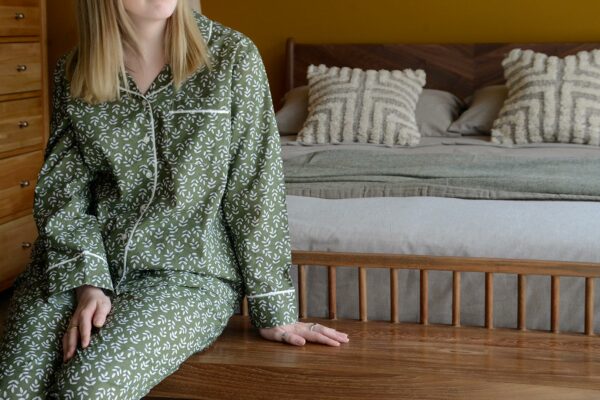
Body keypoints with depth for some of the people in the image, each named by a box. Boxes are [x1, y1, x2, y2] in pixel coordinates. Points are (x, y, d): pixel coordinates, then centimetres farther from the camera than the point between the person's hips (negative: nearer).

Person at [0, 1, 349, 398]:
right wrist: (86, 281, -13)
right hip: (86, 258, 3)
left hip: (189, 270, -2)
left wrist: (274, 309, -4)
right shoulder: (72, 74, 3)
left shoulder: (232, 56, -5)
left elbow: (255, 187, -5)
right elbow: (63, 187, 3)